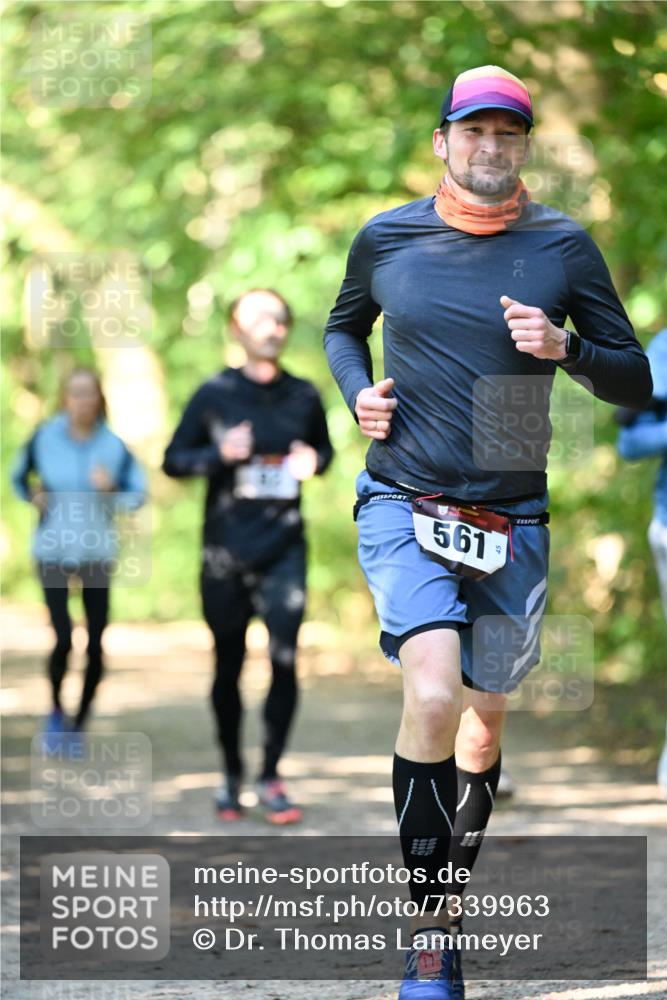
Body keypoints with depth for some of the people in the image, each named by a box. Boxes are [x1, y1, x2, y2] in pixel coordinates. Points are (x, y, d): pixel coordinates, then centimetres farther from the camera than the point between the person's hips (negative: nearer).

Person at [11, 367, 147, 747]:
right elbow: (20, 476, 14)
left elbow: (139, 494, 0)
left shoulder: (114, 446, -5)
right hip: (53, 551, -1)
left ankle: (81, 720, 20)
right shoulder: (44, 439, -4)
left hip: (98, 554, 1)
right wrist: (33, 495, -4)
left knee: (96, 645, 0)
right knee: (63, 638, -13)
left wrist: (110, 490, -19)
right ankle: (57, 712, 14)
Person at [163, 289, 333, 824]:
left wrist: (313, 460, -3)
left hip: (284, 546, 1)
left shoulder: (304, 396, 4)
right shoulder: (215, 394, -2)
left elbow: (324, 448, 20)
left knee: (285, 656, -11)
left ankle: (271, 775, 3)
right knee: (229, 664, 9)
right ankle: (232, 776, 25)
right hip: (225, 549, -1)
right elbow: (174, 459, 3)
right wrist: (219, 454, -15)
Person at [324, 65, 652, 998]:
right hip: (404, 505, -2)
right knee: (433, 697, -22)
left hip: (513, 519, 2)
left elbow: (636, 381, 4)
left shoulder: (564, 246, 0)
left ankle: (453, 900, 37)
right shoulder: (386, 238, 2)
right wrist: (356, 391, 2)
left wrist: (564, 346, -16)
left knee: (484, 717, 14)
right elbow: (343, 327, 22)